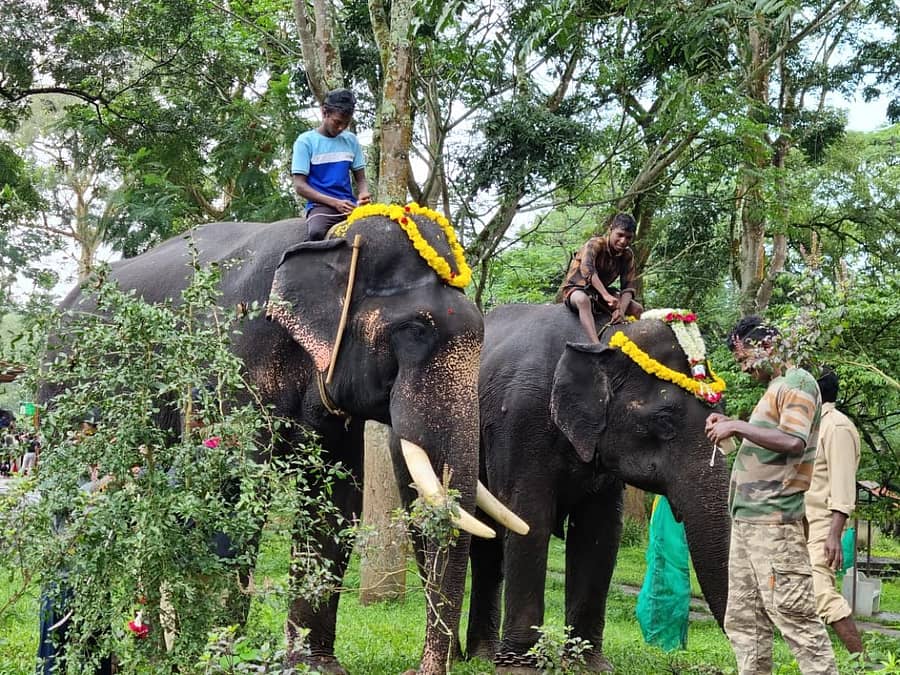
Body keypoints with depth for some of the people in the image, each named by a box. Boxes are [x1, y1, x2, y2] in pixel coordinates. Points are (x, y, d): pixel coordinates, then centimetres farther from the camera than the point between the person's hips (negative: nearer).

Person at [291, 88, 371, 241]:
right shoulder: (306, 141, 1)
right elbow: (300, 185, -4)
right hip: (321, 205, -4)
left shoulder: (351, 141, 14)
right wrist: (335, 202, -14)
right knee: (317, 233, -37)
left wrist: (363, 194, -8)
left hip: (349, 205, 4)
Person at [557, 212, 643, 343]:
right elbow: (587, 270, -38)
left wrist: (621, 310, -28)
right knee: (583, 300, -42)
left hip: (600, 292, 7)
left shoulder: (627, 255, -2)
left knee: (637, 308, -7)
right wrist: (605, 295, -50)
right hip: (575, 288, -7)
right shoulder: (595, 244, -19)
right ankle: (597, 346, -58)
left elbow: (628, 286, -8)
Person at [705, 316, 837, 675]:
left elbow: (793, 442, -21)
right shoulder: (773, 389, 21)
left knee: (793, 612, -12)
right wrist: (731, 426, 13)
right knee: (743, 619, 10)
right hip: (747, 520, 10)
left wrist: (737, 427, -17)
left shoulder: (797, 382, -7)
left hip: (773, 520, -10)